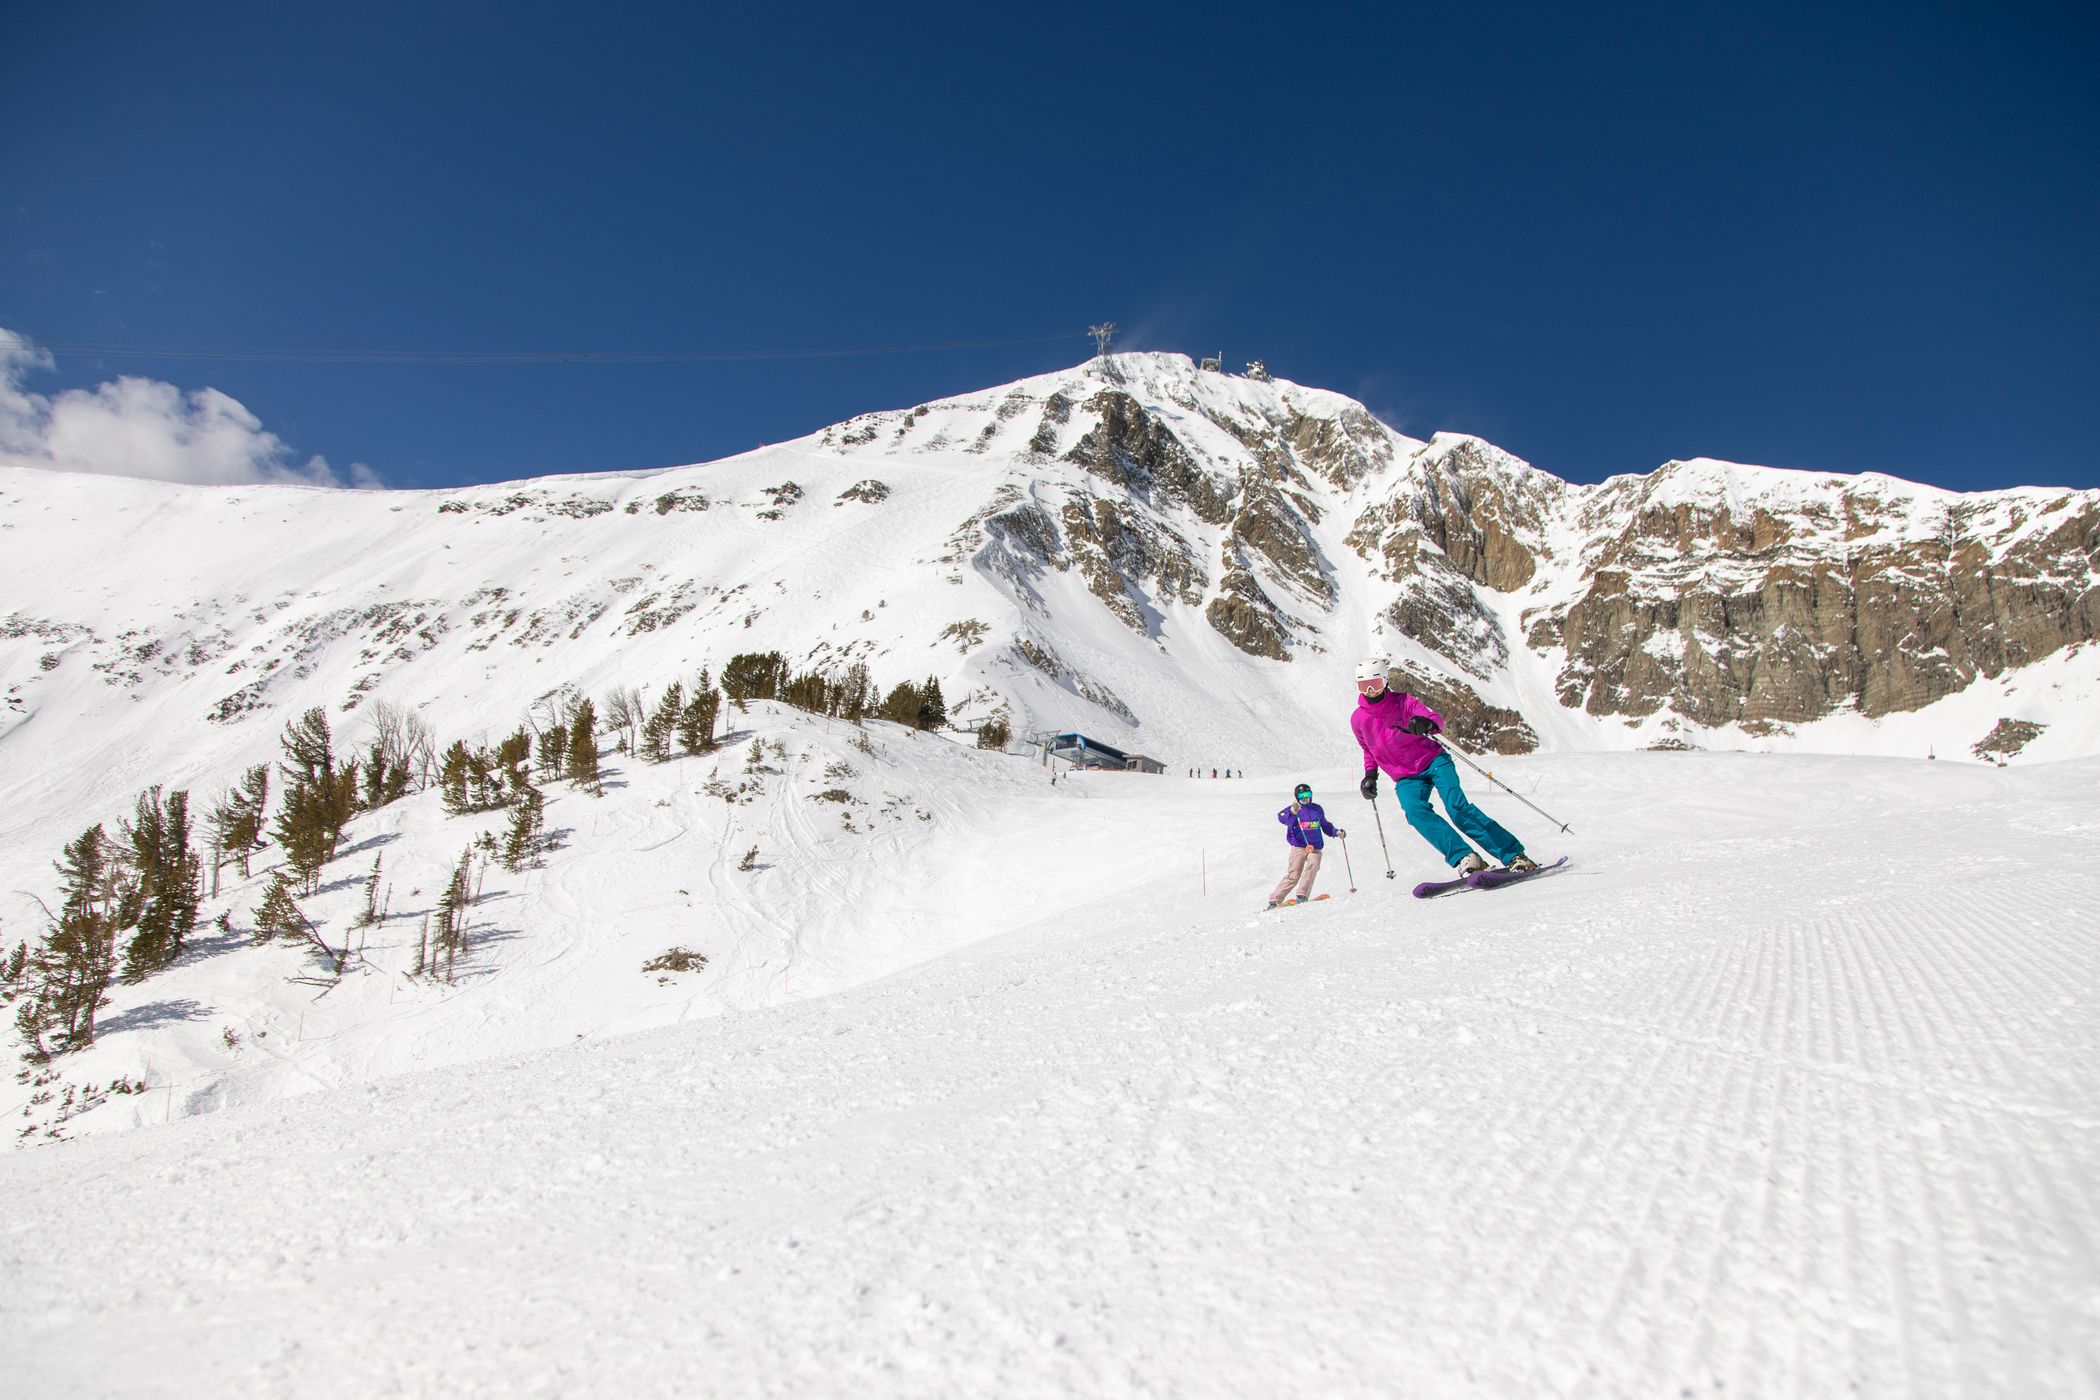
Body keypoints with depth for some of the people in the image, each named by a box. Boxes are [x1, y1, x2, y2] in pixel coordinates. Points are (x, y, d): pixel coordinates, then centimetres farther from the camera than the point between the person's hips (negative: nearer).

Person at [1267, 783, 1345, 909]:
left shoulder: (1317, 809, 15)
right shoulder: (1293, 809, 2)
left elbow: (1325, 825, 31)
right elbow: (1281, 817, -21)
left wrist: (1336, 832, 16)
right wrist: (1292, 812, -39)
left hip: (1315, 848, 3)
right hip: (1299, 847, -3)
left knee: (1313, 865, -27)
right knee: (1293, 875, -9)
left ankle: (1302, 896, -26)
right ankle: (1275, 899, -1)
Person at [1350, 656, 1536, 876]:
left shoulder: (1401, 700, -6)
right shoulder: (1358, 720, 4)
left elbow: (1437, 719, -16)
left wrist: (1427, 723, -38)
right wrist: (1370, 774, 8)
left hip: (1432, 760, -2)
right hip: (1406, 778, 3)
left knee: (1457, 807, -21)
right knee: (1415, 811, -28)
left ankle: (1514, 856, -18)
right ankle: (1465, 857, -36)